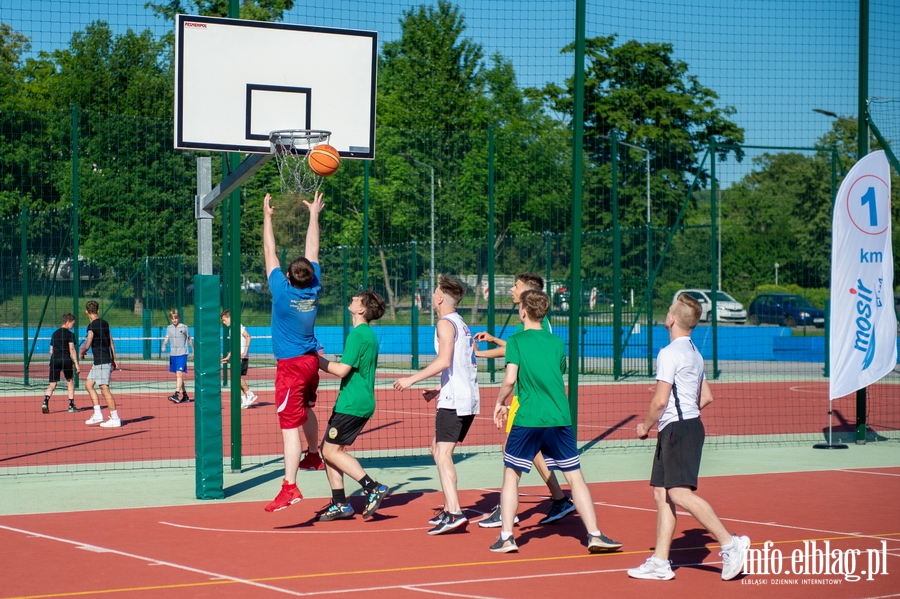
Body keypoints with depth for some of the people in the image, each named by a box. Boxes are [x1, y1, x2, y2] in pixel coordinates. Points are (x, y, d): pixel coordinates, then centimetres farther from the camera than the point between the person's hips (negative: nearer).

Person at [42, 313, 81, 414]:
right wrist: (76, 364, -7)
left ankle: (45, 402, -23)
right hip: (66, 360, -4)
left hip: (54, 360, 4)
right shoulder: (70, 334, -1)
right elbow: (71, 350, -8)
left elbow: (51, 350, 18)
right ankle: (71, 405, 15)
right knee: (70, 381, 15)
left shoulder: (55, 333, 16)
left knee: (52, 384, 1)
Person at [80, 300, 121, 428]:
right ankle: (98, 414, 12)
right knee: (89, 384, 15)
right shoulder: (105, 323, 11)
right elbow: (111, 342, 16)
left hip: (102, 361, -9)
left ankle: (115, 418, -6)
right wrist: (114, 359, 22)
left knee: (104, 388, -7)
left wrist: (82, 352, 4)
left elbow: (87, 345, -18)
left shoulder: (92, 326, -14)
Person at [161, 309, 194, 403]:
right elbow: (166, 338, 2)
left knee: (179, 374, -18)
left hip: (182, 354, -5)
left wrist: (194, 351, 15)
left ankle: (176, 395, -27)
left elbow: (189, 340, 8)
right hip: (173, 354, 5)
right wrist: (164, 346, -18)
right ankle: (184, 395, 21)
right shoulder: (169, 328, 10)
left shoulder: (184, 327, -1)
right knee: (177, 376, 11)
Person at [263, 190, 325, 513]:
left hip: (291, 365, -7)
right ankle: (313, 456, 47)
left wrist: (267, 217, 1)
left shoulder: (282, 291, -17)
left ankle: (290, 487, -20)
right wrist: (314, 214, 17)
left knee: (290, 424, -13)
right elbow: (312, 251, 7)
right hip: (311, 360, 7)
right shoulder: (314, 289, -4)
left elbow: (270, 253, -8)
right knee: (306, 409, 30)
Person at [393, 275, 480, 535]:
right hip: (468, 398, 10)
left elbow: (444, 361, -21)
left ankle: (454, 513, -24)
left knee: (443, 453, -13)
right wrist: (439, 390, 25)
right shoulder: (461, 325, 20)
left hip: (454, 399, -10)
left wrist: (412, 379, -17)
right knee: (438, 449, 17)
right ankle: (448, 509, 18)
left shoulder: (445, 324, -8)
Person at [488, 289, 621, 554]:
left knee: (511, 475, 10)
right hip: (560, 418, 3)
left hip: (527, 420, -3)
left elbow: (510, 379, -12)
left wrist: (499, 403, 4)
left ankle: (506, 537, 5)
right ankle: (595, 535, 2)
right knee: (575, 477, 7)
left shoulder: (516, 341, -2)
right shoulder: (557, 342, 10)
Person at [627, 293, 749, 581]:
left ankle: (730, 543, -17)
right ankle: (660, 562, 9)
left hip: (678, 429, -10)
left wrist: (646, 426, -4)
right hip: (688, 425, 10)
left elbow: (660, 400, -18)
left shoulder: (669, 353, -13)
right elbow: (706, 397, 22)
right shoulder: (694, 353, 16)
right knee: (661, 493, 9)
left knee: (680, 493, -15)